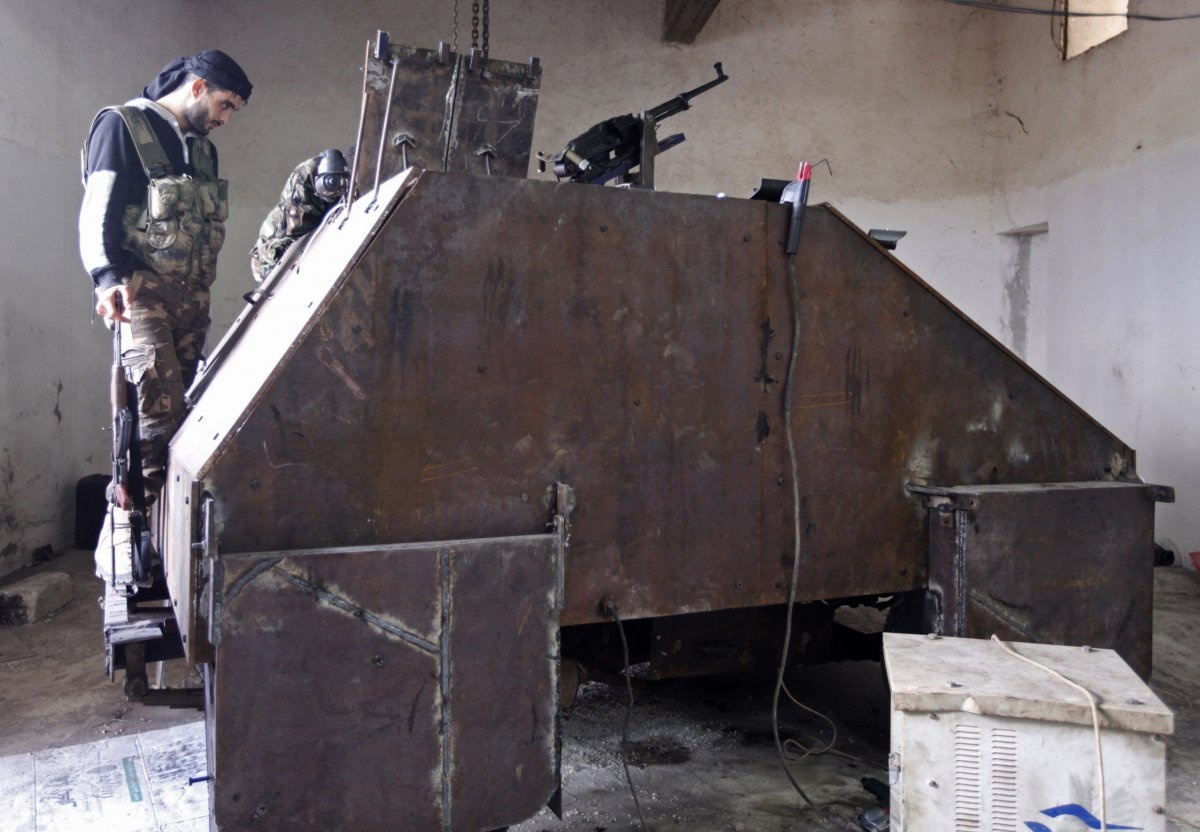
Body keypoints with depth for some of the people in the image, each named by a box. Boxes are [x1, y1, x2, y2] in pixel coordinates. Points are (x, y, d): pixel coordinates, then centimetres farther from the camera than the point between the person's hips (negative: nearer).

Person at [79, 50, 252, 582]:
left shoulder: (202, 147, 22)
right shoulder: (122, 126, 0)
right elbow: (97, 216, -8)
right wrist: (110, 279, -24)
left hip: (191, 299, 7)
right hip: (142, 295, -7)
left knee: (174, 417, 1)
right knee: (160, 412, -18)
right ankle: (119, 538, -12)